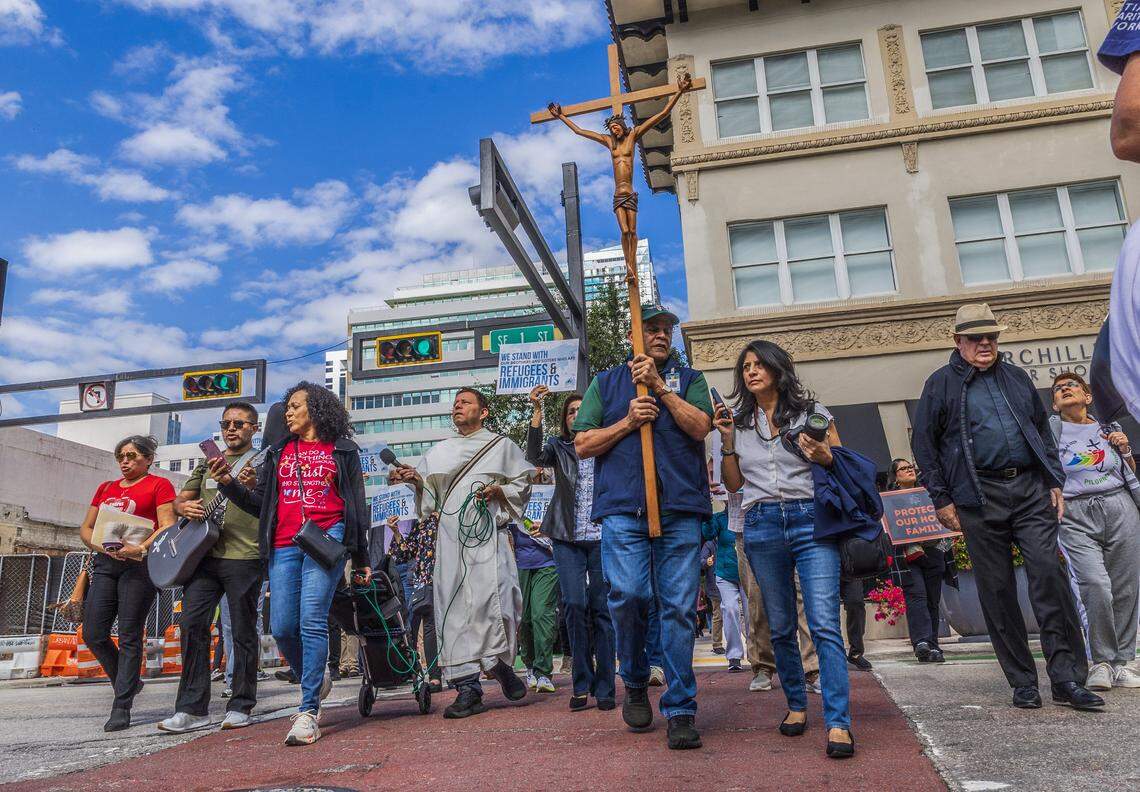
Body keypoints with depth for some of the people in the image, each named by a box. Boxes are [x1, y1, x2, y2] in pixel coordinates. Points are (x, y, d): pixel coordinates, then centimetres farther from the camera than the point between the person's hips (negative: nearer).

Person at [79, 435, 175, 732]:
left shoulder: (159, 485, 4)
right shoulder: (106, 488, 22)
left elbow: (167, 526, -7)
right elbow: (86, 528, 18)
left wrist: (141, 548, -22)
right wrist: (100, 546, -2)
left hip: (139, 563, -6)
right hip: (105, 563, 6)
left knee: (129, 637, -5)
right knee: (93, 634, 1)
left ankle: (121, 707, 0)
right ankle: (128, 683, 24)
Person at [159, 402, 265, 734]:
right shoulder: (207, 463, 21)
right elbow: (180, 500, 24)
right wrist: (185, 507, 0)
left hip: (244, 557, -5)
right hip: (205, 556, 5)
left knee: (243, 632, 1)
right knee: (192, 623, -3)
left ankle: (240, 707, 11)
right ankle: (193, 708, 4)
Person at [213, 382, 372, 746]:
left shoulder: (342, 451, 13)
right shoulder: (279, 453, 22)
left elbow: (357, 508, 12)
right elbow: (259, 504, 17)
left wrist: (361, 560, 9)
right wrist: (228, 483, 0)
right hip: (284, 545, 4)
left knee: (312, 621, -15)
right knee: (282, 627, -2)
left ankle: (308, 711, -10)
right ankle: (316, 680, 25)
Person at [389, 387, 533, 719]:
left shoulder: (501, 446, 15)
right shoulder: (438, 452, 23)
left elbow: (523, 484, 11)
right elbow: (430, 496, 19)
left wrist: (498, 491, -6)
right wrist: (415, 479, 0)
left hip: (488, 533, -3)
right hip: (450, 536, 3)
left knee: (490, 599, -16)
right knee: (453, 606, -5)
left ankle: (501, 664, 8)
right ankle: (468, 688, -3)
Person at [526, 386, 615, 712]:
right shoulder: (559, 447, 9)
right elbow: (535, 456, -12)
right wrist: (536, 410, -17)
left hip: (602, 538, 0)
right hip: (568, 539, 0)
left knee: (602, 609, 0)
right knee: (574, 605, -9)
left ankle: (603, 688, 8)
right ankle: (581, 684, 4)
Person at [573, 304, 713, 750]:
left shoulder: (689, 379, 20)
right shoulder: (606, 383, 20)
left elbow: (700, 427, 1)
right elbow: (583, 445, 12)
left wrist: (659, 386, -3)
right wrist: (628, 421, -1)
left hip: (680, 506, 1)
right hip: (622, 507, 0)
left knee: (678, 606, -3)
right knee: (628, 593, -14)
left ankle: (680, 710, 6)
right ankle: (635, 682, 13)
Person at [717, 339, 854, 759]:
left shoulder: (811, 411, 7)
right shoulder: (740, 422, 13)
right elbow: (733, 484, 14)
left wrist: (825, 457, -11)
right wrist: (727, 440, 3)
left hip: (810, 521, -3)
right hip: (761, 527, 3)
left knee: (824, 623, -12)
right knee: (780, 627, 9)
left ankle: (838, 723, -10)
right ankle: (796, 705, 25)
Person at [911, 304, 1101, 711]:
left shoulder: (1016, 377, 18)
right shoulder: (941, 384, 6)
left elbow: (1043, 430, 22)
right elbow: (923, 444, 3)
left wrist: (1054, 481, 11)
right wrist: (942, 499, -2)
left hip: (1030, 491, 3)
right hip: (978, 498, -2)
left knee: (1049, 573, -9)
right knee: (997, 590, 1)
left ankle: (1068, 678, -1)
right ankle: (1023, 682, 11)